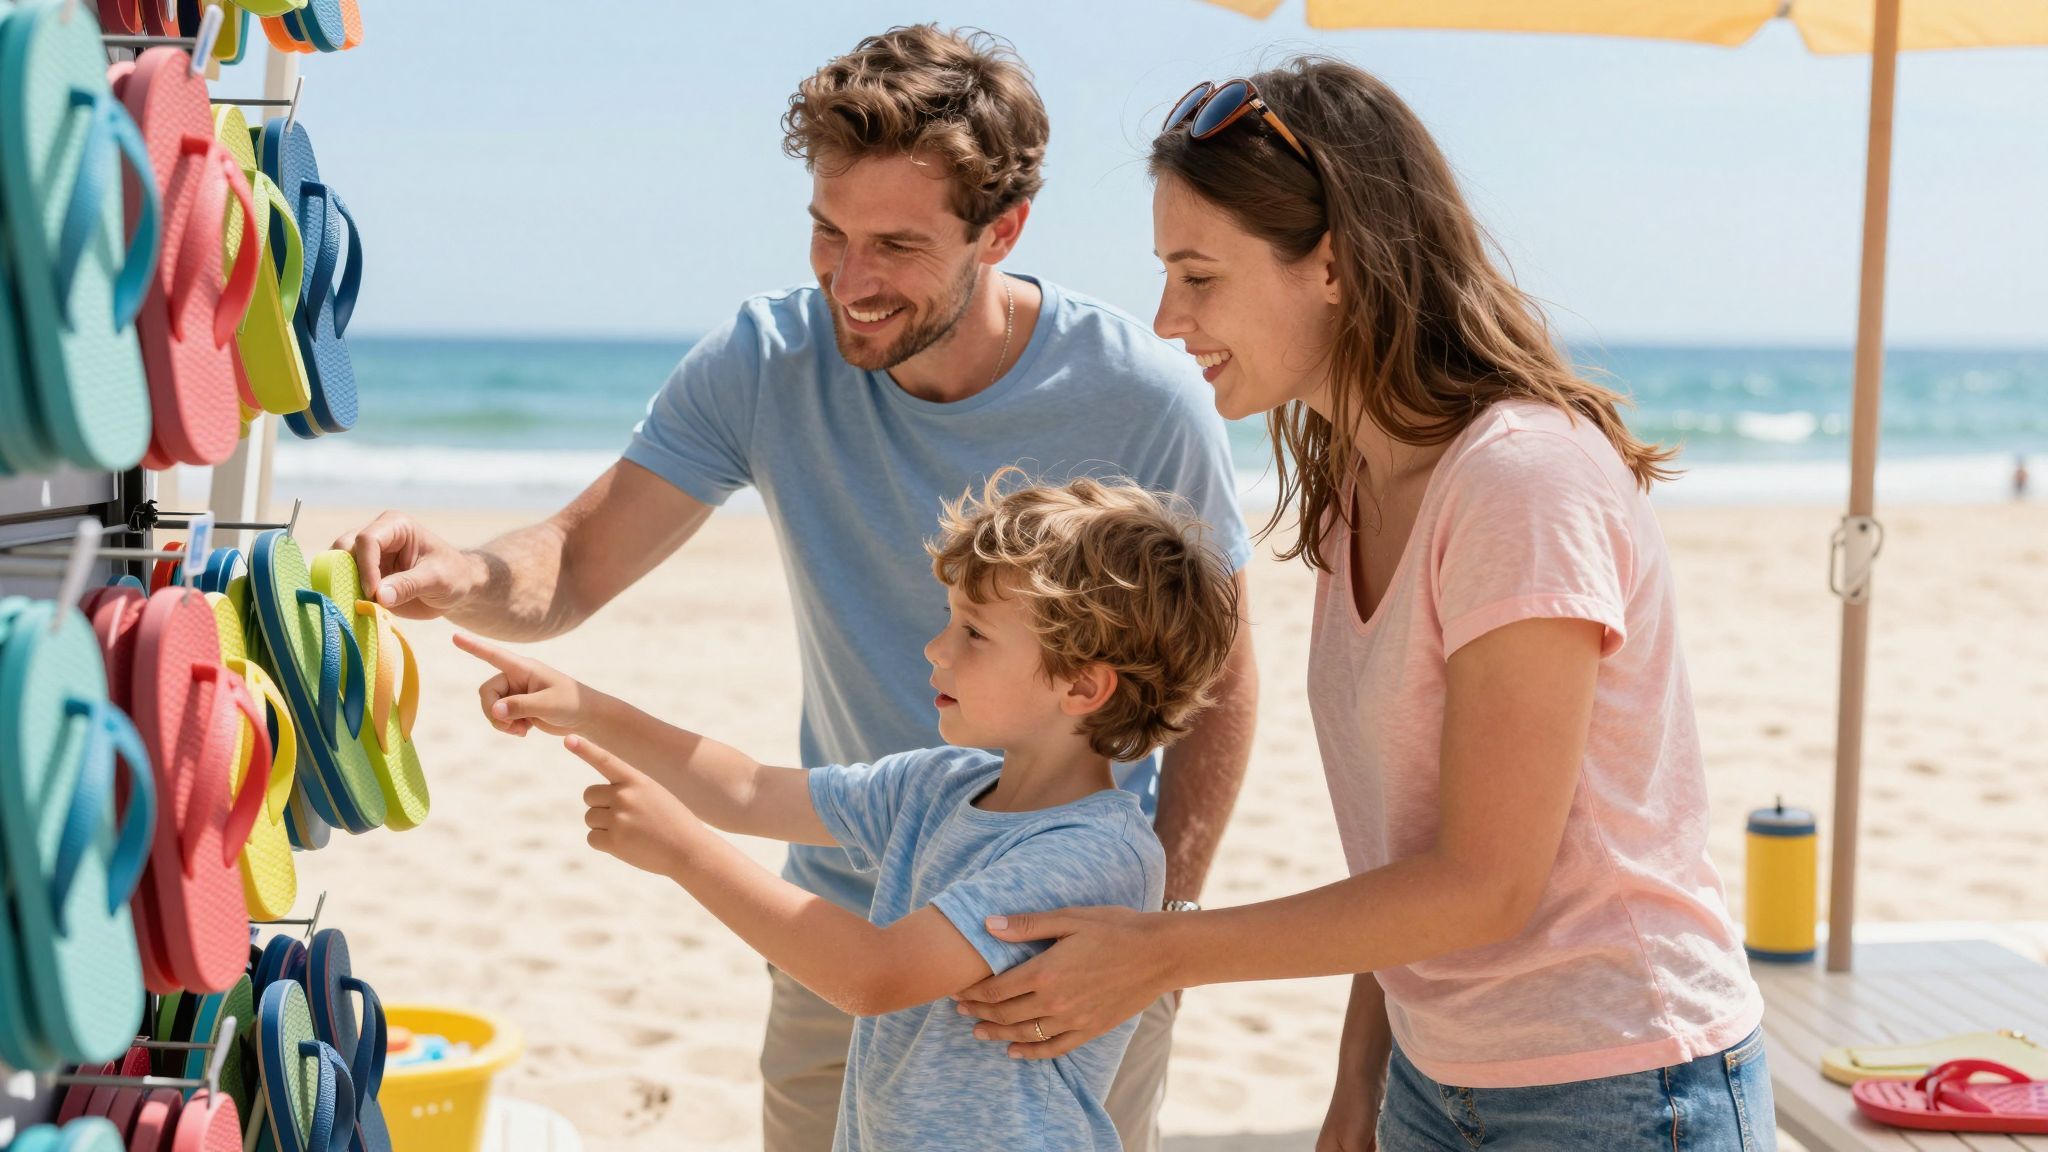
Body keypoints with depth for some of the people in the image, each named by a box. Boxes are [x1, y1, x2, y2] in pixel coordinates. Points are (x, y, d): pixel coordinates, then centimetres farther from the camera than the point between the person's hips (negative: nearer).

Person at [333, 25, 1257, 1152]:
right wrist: (463, 574, -34)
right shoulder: (770, 358, -12)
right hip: (845, 930, 2)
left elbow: (1218, 681, -8)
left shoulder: (1143, 400, -17)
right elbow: (578, 563, -11)